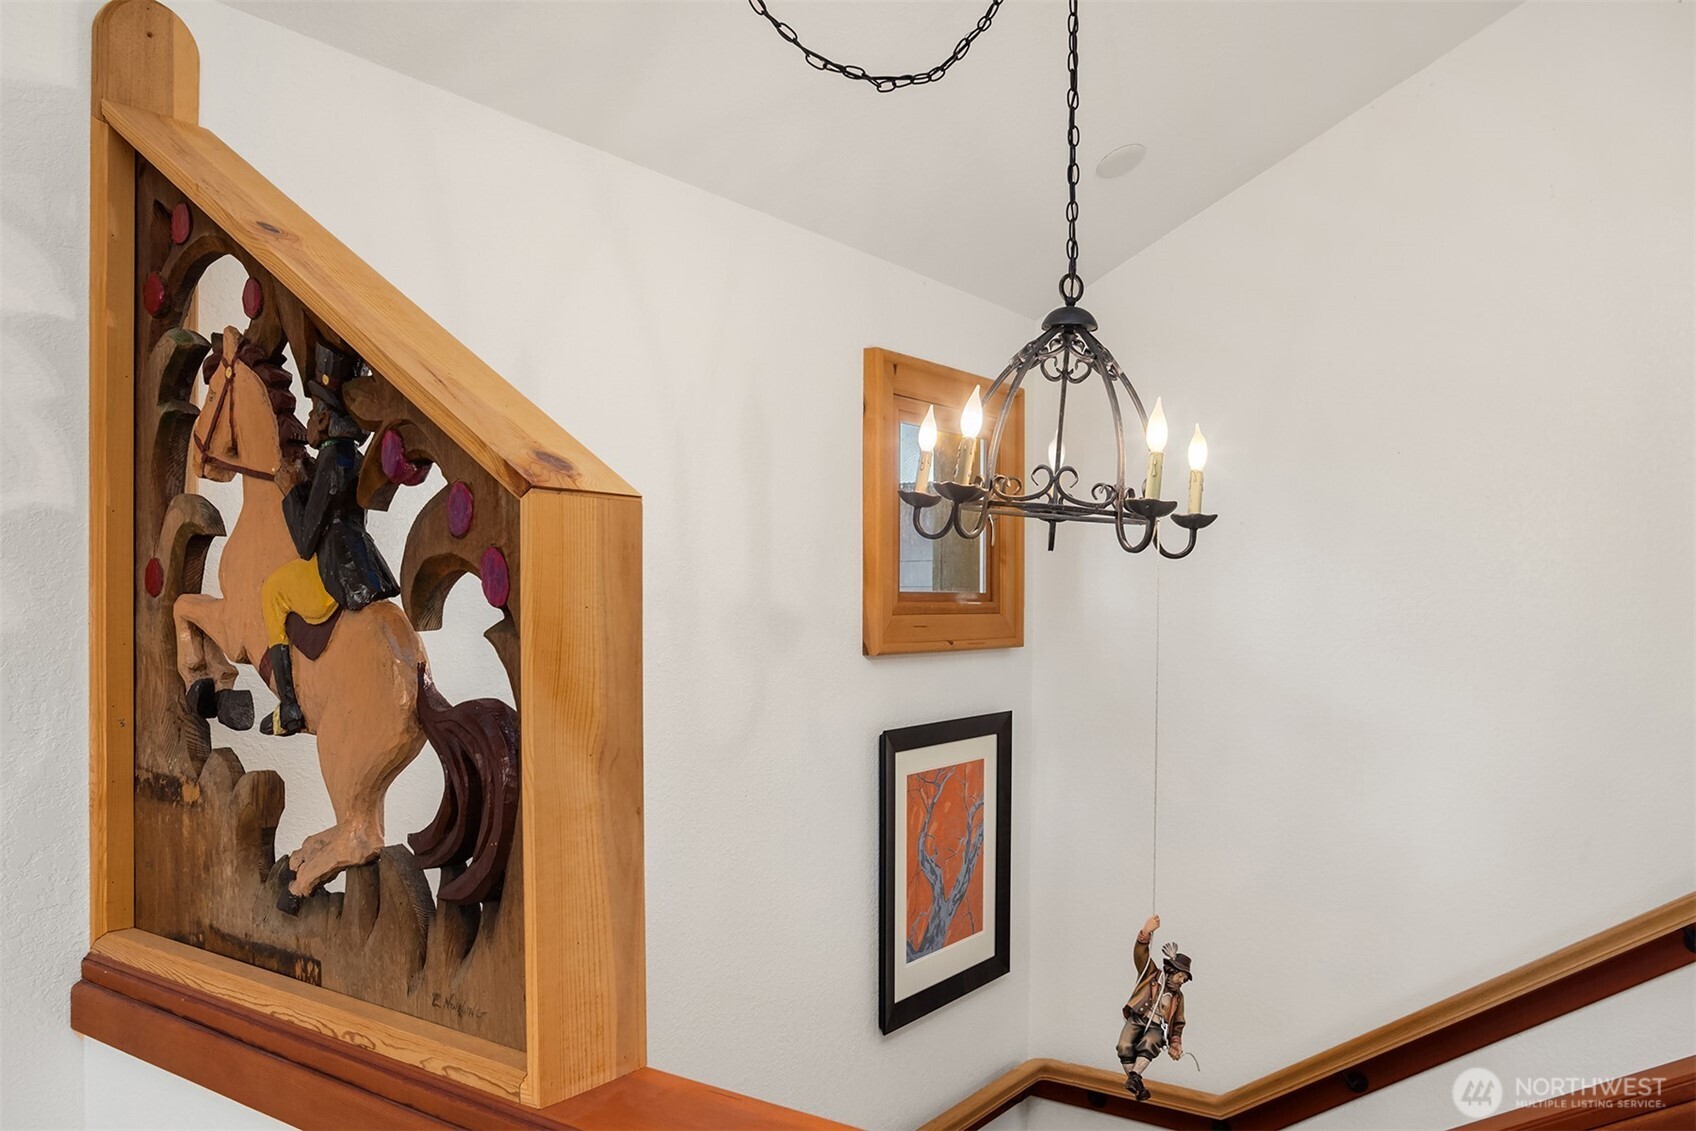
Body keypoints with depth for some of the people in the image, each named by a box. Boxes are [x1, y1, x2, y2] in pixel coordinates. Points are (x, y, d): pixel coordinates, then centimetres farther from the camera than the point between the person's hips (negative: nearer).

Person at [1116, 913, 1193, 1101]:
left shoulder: (1178, 996, 27)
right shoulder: (1151, 975, 16)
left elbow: (1178, 1024, 34)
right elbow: (1140, 953, 1)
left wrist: (1175, 1044, 19)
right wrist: (1146, 933, -15)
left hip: (1156, 1028, 2)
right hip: (1136, 1020, -2)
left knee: (1148, 1045, -35)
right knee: (1125, 1047, -31)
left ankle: (1134, 1077, -48)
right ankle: (1136, 1084, -27)